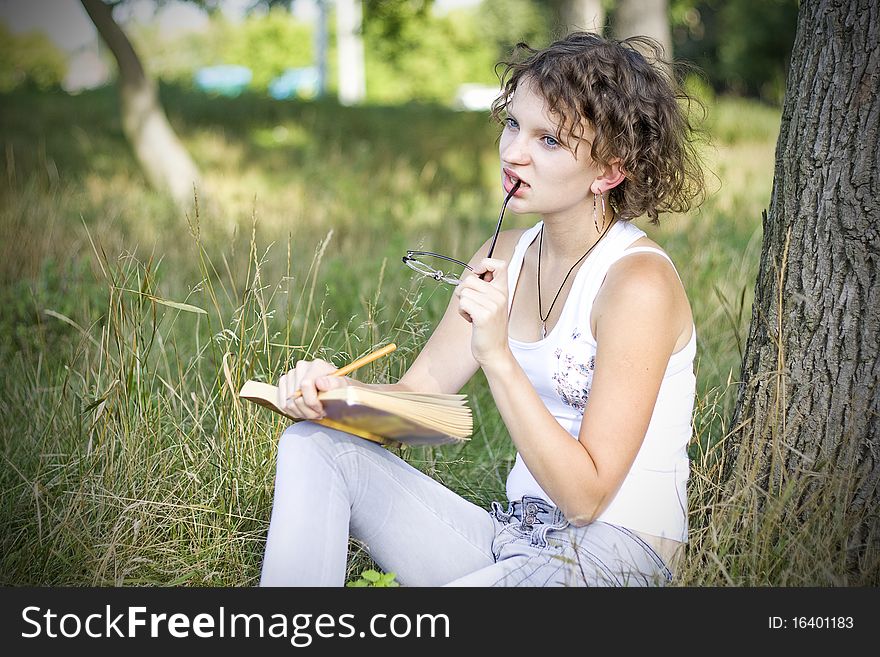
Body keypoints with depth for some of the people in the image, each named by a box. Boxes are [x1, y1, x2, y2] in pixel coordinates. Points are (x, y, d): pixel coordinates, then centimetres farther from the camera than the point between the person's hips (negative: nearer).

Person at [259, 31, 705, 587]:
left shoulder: (639, 283, -17)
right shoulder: (504, 260, 7)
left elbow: (584, 497, -20)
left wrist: (498, 356, -27)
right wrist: (335, 391, -15)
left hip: (616, 555, -8)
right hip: (512, 538, 8)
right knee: (314, 446, -5)